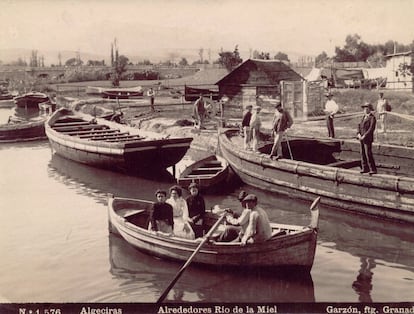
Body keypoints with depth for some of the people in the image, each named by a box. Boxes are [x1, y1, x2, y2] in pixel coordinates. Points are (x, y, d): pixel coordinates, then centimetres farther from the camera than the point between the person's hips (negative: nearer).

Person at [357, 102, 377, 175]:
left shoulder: (372, 118, -9)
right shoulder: (364, 117, 16)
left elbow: (371, 129, -18)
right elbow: (359, 125, 13)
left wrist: (364, 136, -21)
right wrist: (359, 134, -3)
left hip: (368, 139, -8)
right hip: (362, 138, 8)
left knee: (368, 154, -9)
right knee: (363, 153, 9)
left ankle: (373, 169, -3)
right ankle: (365, 168, 16)